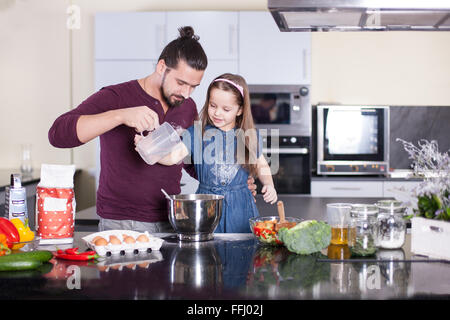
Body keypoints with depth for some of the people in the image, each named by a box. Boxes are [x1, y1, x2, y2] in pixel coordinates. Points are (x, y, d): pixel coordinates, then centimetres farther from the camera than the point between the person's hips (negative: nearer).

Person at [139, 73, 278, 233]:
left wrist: (269, 184, 1)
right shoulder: (196, 133, -1)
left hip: (240, 207, 1)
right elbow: (173, 156, -15)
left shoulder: (250, 136, 4)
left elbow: (261, 165, 19)